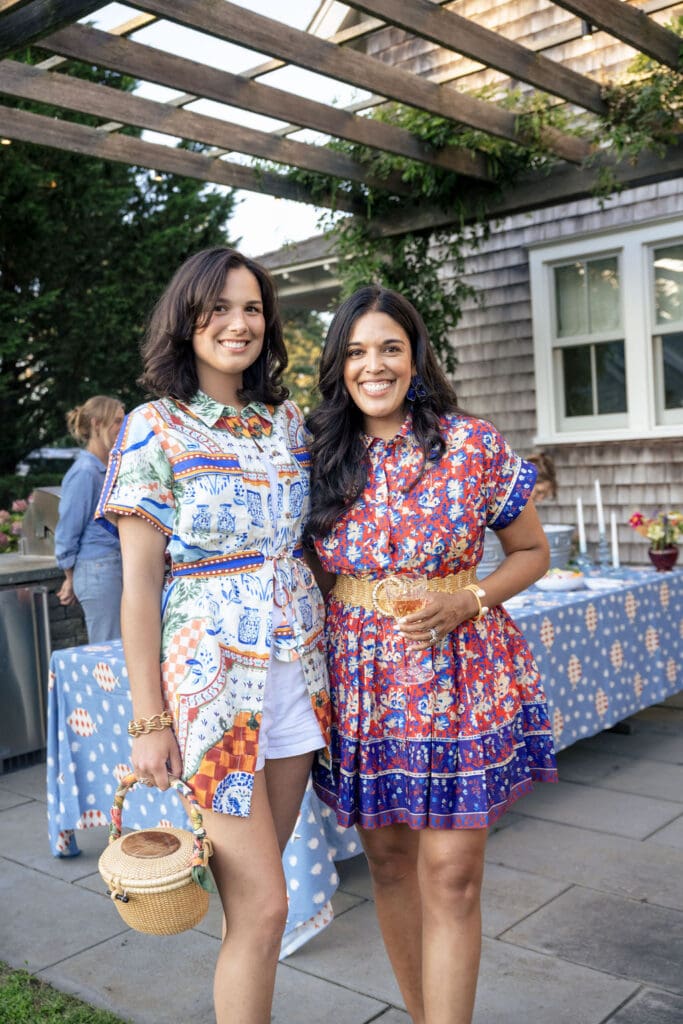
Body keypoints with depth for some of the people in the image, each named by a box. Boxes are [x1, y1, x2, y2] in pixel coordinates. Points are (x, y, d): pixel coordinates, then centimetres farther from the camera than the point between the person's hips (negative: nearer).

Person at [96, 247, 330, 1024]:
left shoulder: (287, 421, 9)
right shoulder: (155, 428, -7)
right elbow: (139, 586, -8)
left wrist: (329, 660, 11)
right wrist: (149, 720, -9)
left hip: (297, 670, 5)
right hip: (211, 675, -5)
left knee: (253, 890, 14)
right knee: (263, 905, -2)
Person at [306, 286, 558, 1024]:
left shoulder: (472, 445, -6)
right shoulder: (322, 456, 2)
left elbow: (532, 552, 3)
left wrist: (467, 602, -13)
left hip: (457, 677, -3)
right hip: (360, 679, 3)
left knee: (450, 873, -2)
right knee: (388, 858, 14)